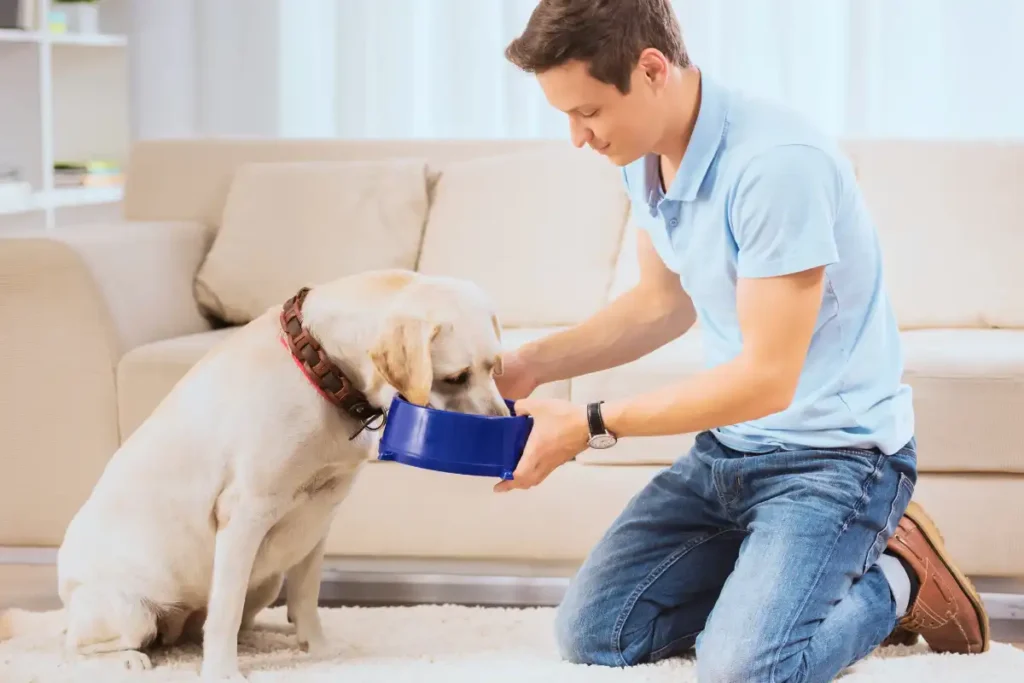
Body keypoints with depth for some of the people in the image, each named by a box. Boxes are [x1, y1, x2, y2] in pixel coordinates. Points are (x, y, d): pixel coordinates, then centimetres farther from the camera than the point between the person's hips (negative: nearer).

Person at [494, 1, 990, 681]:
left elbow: (766, 379, -25)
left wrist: (588, 426, -20)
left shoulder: (777, 164, -27)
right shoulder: (646, 157, 0)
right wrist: (532, 363, 3)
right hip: (729, 447, 8)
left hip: (835, 452, -8)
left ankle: (893, 580, 3)